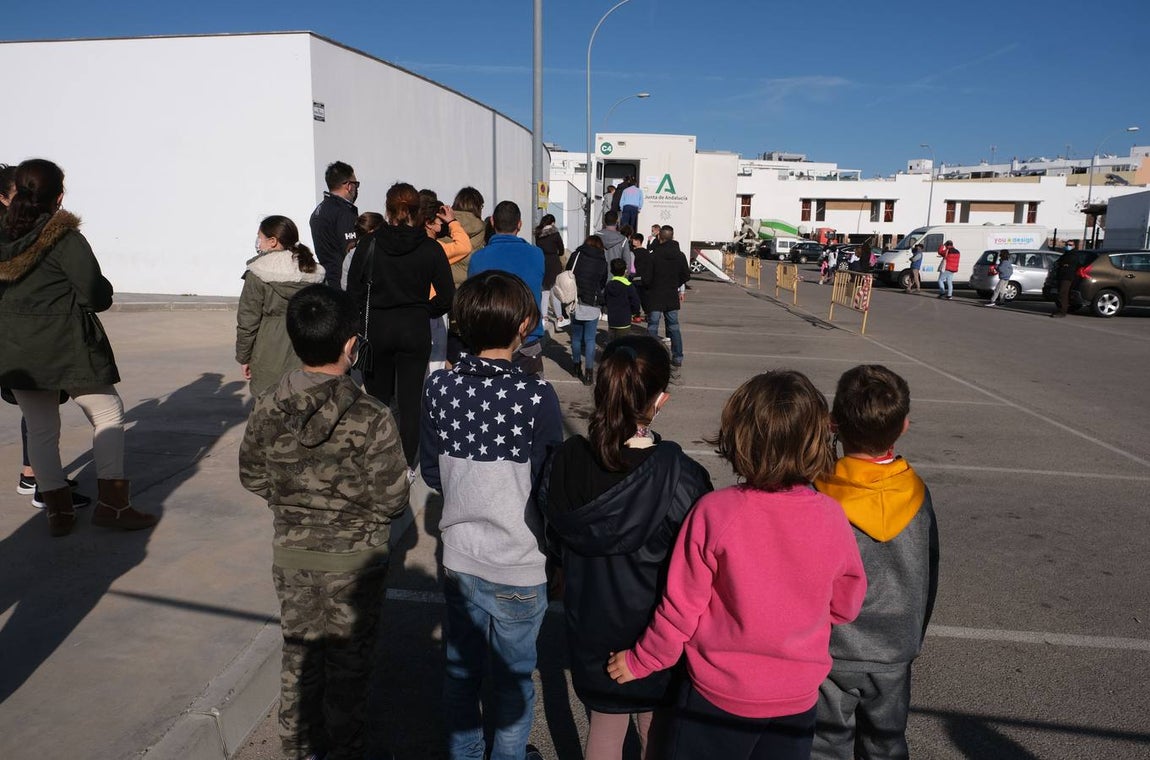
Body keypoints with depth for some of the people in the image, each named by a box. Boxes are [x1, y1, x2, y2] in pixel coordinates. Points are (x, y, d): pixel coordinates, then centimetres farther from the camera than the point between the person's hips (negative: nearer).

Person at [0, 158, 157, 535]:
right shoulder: (64, 238, -13)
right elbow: (94, 294, -15)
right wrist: (106, 292, 5)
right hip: (67, 347, -6)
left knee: (40, 429, 13)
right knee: (108, 415, 7)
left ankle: (57, 510, 18)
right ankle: (111, 504, 5)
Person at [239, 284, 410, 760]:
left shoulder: (266, 411, -11)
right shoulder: (372, 421, -25)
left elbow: (252, 477, 1)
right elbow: (391, 500, -18)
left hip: (291, 551, 4)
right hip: (354, 558, -4)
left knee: (299, 651, 23)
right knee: (348, 658, 16)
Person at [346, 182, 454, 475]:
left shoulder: (369, 244, -6)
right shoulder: (431, 249, -7)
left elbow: (353, 288, -3)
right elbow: (446, 295, -7)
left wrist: (369, 314, 10)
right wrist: (423, 312, 8)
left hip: (376, 328, 0)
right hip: (415, 330, 0)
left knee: (377, 397, 14)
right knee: (410, 401, 7)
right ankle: (406, 466, 13)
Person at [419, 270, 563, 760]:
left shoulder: (439, 387, -11)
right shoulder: (536, 396, -22)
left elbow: (430, 472, 0)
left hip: (459, 559, 4)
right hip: (518, 567, -4)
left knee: (460, 670, 24)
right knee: (512, 679, 18)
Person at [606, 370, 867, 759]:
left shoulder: (714, 512, -24)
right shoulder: (832, 518, -15)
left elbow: (680, 606, -16)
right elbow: (845, 605, 0)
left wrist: (641, 661, 1)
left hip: (717, 697, -2)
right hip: (798, 700, 2)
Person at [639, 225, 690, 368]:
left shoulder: (653, 255, -14)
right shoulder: (680, 256, -1)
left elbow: (646, 277, -13)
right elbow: (686, 275, 7)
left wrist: (648, 286, 9)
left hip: (655, 297, -4)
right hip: (672, 297, 4)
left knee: (653, 327, 3)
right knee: (674, 327, 14)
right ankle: (677, 357, 16)